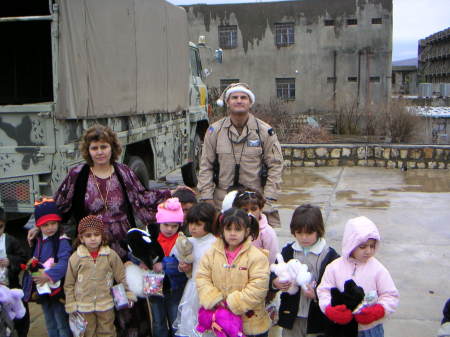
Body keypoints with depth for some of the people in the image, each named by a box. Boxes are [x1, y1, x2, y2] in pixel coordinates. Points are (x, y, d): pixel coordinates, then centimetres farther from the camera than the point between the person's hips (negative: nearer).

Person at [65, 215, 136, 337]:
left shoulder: (111, 255, -6)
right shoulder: (75, 258, -6)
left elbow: (121, 276, 4)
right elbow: (69, 284, 1)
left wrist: (129, 293, 3)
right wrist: (71, 304, 1)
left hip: (106, 304, 0)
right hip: (83, 306, 0)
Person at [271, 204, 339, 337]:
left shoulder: (329, 255, -10)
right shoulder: (288, 251, 1)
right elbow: (273, 274, 7)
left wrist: (317, 295, -25)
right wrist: (275, 282, -16)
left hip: (318, 318, -2)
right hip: (291, 316, 3)